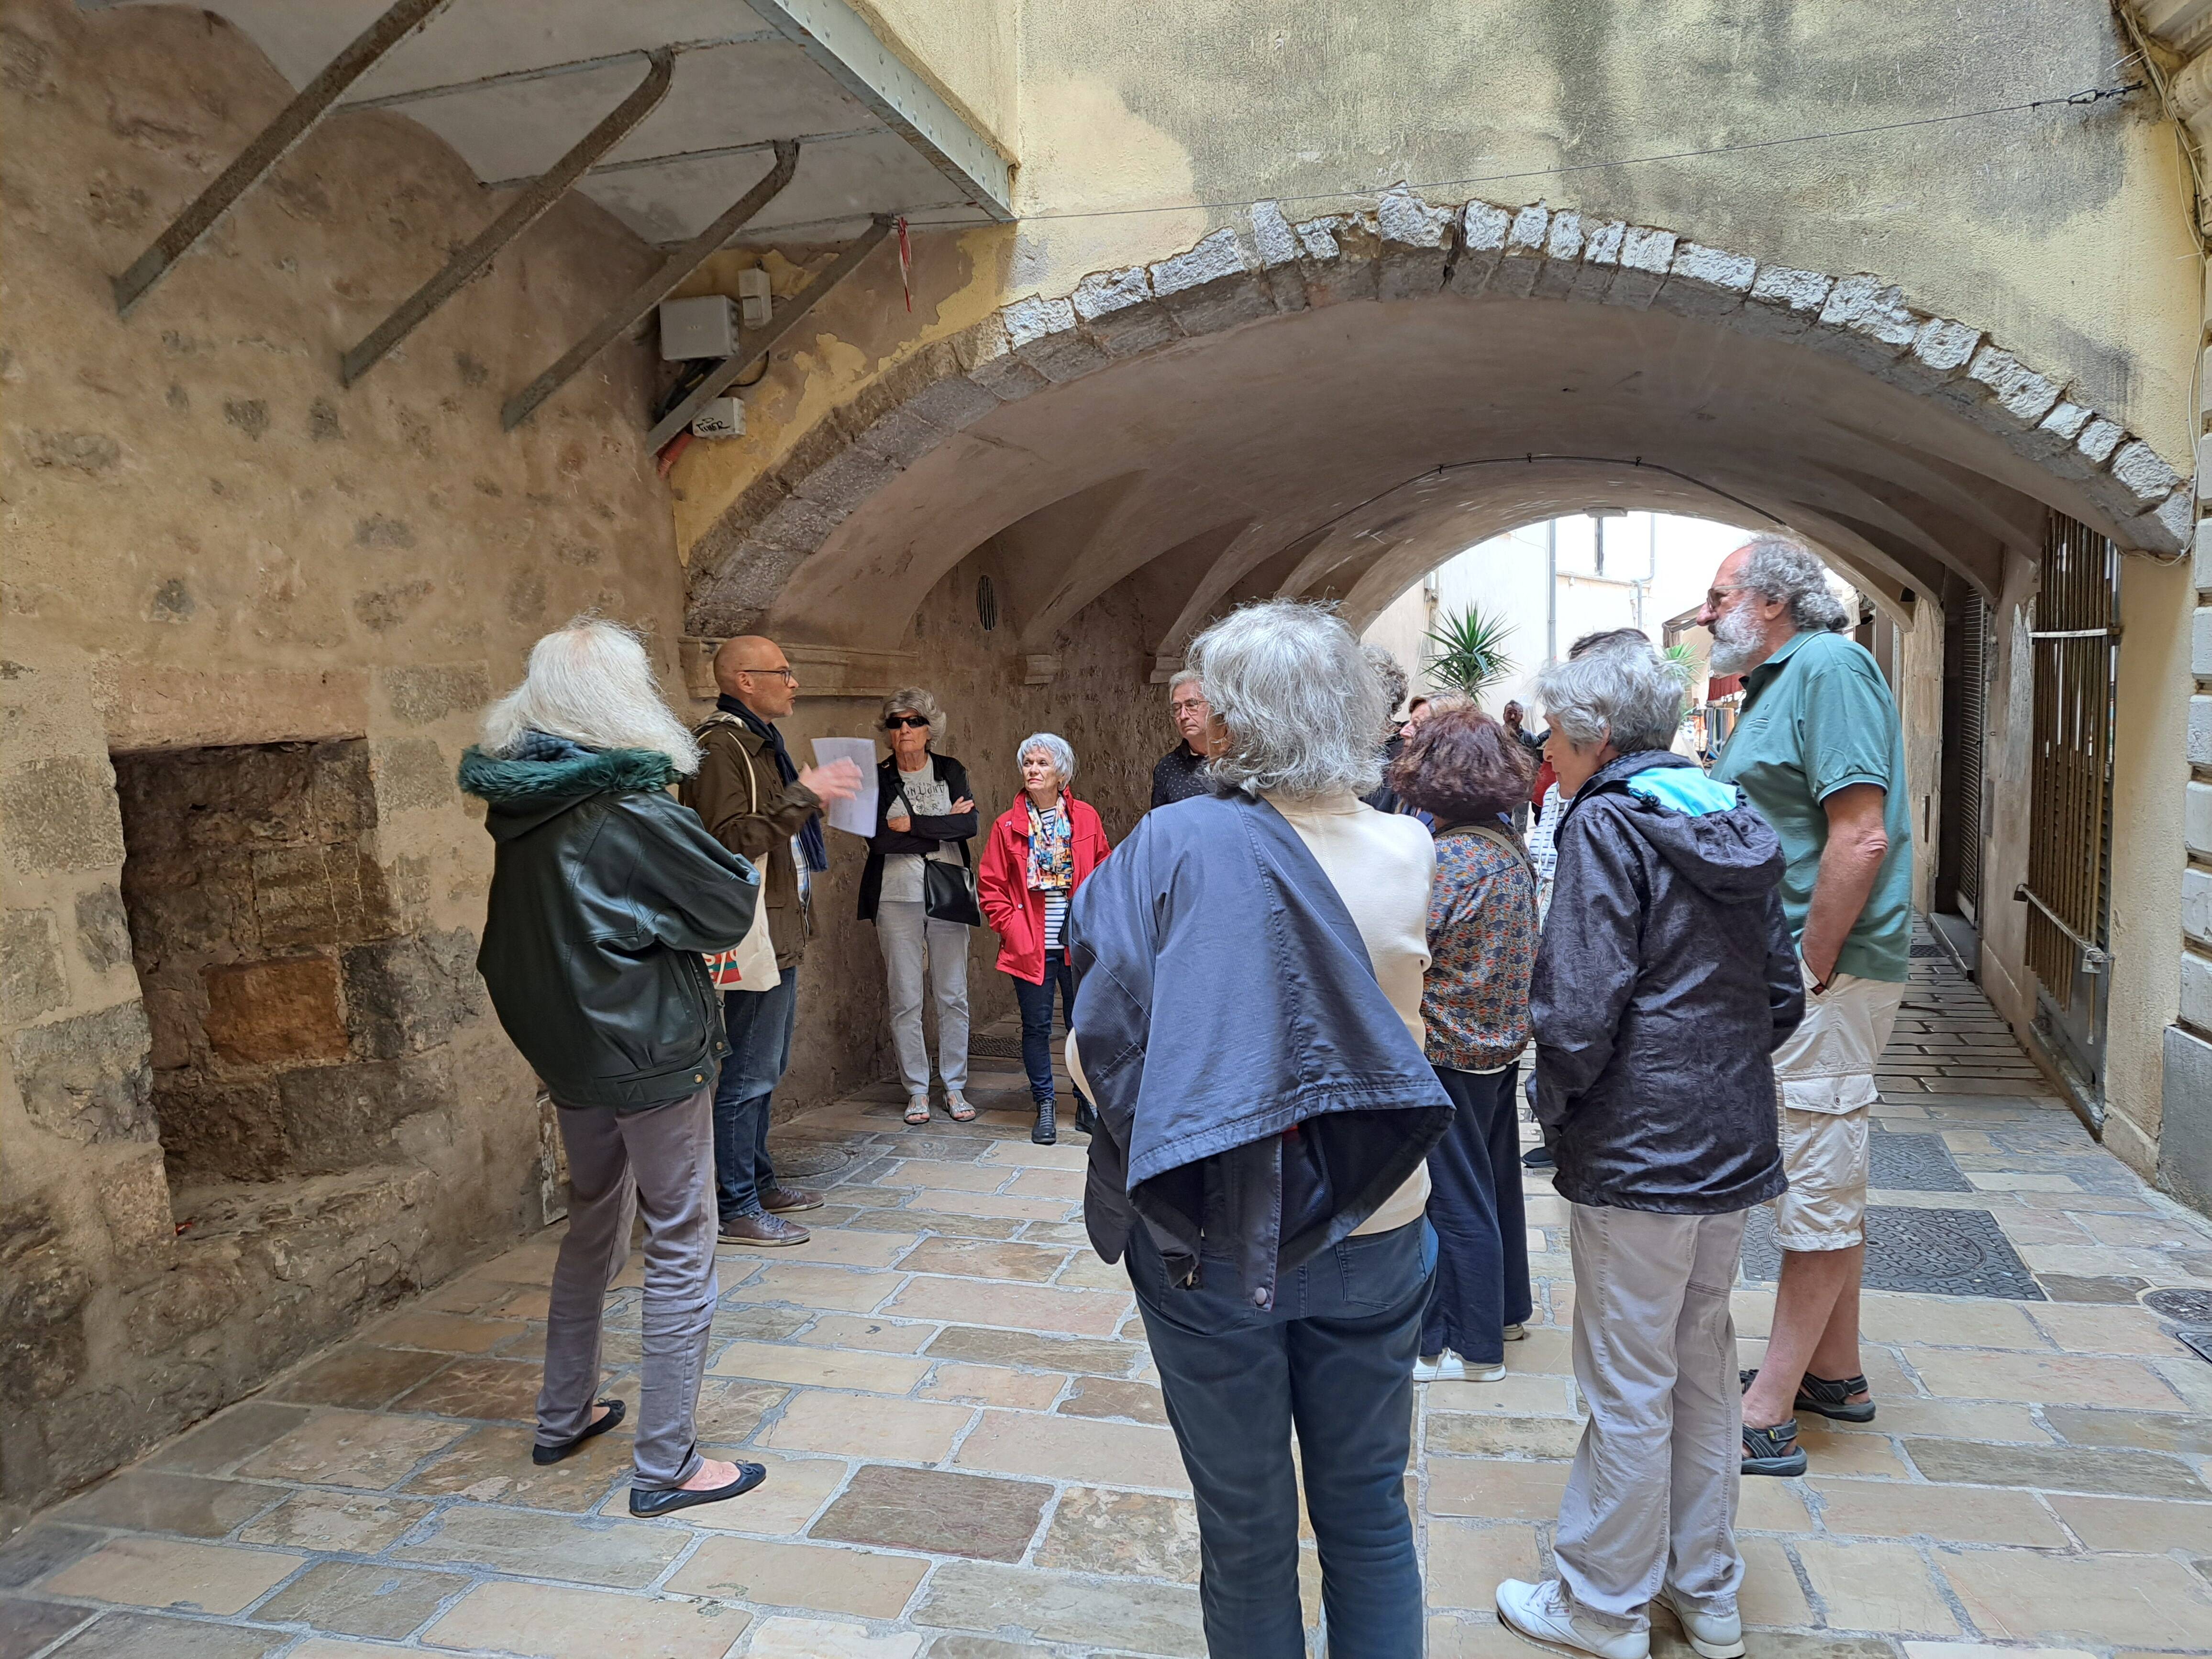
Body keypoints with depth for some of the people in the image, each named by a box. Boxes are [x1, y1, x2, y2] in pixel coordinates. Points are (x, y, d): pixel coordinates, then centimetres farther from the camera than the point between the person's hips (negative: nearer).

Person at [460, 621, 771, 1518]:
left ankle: (562, 1417, 37)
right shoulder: (633, 812, -22)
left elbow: (514, 940, 12)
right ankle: (664, 1467, 11)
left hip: (569, 1053, 8)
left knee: (594, 1223, 23)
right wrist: (744, 870, 6)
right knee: (681, 1248, 3)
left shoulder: (520, 805, 2)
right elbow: (730, 910, -12)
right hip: (653, 1052, -8)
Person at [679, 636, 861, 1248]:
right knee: (749, 1075, -4)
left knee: (765, 1069, 18)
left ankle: (759, 1183, 30)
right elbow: (732, 839, -24)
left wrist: (814, 796, 13)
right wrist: (803, 795, -23)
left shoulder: (759, 741, 18)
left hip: (780, 929, 11)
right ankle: (736, 1208, 6)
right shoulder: (720, 746, -15)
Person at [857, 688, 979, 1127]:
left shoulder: (951, 771, 5)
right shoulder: (877, 778, 0)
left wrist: (911, 824, -14)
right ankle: (917, 1091, 15)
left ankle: (954, 1088, 18)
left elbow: (970, 825, -11)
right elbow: (878, 839, -14)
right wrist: (942, 830, -11)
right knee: (906, 999, 3)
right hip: (897, 898, -1)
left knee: (953, 995, 6)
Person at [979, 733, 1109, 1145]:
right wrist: (1013, 930, -6)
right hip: (1030, 947, 0)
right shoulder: (1008, 825, 0)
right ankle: (1044, 1107, 19)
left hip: (1079, 943, 0)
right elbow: (991, 888, 2)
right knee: (1037, 1026, 6)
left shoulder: (1085, 817, 2)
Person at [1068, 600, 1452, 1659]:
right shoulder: (1411, 854, -8)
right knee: (1367, 1511, 21)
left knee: (1246, 1524, 17)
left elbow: (1097, 1052, -16)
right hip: (1372, 1232, 3)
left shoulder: (1175, 846, -18)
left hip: (1213, 1241, -2)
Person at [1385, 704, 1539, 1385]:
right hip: (1501, 1041, 9)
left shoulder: (1445, 857, -22)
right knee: (1496, 1178, 21)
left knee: (1457, 1199, 4)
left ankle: (1473, 1344, 16)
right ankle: (1507, 1309, 38)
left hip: (1448, 1052, -9)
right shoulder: (1512, 847, 4)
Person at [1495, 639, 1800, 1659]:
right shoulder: (1736, 823, 8)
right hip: (1735, 1146, 8)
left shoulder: (1607, 825, -16)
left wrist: (1555, 1105, -6)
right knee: (1702, 1365, 20)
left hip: (1636, 1153, -8)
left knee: (1628, 1390, 5)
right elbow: (1783, 997, 13)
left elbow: (1579, 1010, -22)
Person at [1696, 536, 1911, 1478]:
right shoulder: (1776, 684, 18)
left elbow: (1861, 838, -23)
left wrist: (1807, 976, -20)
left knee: (1817, 1189, -3)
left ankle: (1767, 1417, 4)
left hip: (1828, 975, -10)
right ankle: (1835, 1373, 32)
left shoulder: (1829, 667, -14)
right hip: (1796, 974, 10)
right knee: (1826, 1179, 18)